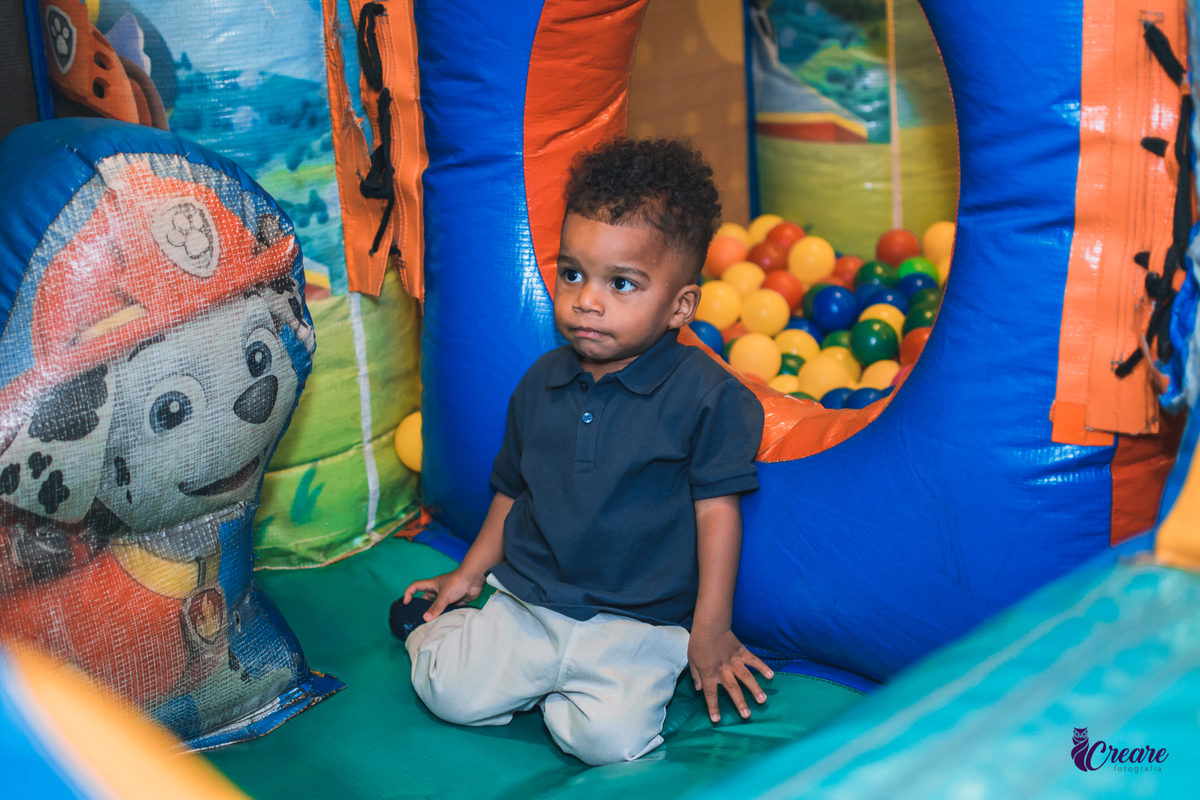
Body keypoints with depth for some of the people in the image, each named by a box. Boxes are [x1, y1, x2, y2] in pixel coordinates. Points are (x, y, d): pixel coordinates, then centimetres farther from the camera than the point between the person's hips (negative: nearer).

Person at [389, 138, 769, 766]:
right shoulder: (540, 384, 5)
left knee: (609, 737, -23)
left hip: (638, 624, -3)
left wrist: (711, 630, -7)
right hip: (525, 605, 3)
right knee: (449, 691, -12)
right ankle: (437, 623, 20)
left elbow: (717, 508, -8)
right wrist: (469, 574, 19)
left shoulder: (707, 395, -11)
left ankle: (553, 690, 9)